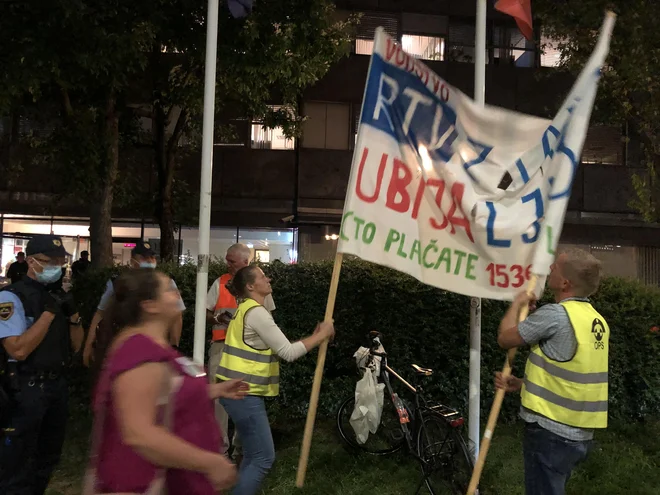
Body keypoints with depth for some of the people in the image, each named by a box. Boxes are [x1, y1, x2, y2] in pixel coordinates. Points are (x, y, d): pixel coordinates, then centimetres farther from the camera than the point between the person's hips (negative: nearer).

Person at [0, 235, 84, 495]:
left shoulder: (58, 295, 7)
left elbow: (76, 345, 9)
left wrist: (73, 314, -8)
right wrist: (48, 312, -23)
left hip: (57, 384, 7)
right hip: (25, 390, -7)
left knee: (48, 457, 23)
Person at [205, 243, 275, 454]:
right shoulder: (220, 282, 4)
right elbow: (206, 313, 6)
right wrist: (216, 318, -14)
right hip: (221, 344, 1)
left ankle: (242, 443, 20)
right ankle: (219, 442, 11)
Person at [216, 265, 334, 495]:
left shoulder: (249, 309, 14)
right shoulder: (256, 312, -18)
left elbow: (278, 349, 14)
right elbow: (288, 352, -19)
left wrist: (313, 337, 8)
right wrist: (321, 335, -9)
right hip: (244, 394, -10)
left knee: (253, 455, 18)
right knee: (263, 457, -3)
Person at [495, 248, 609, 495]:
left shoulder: (555, 314, -20)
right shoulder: (597, 321, 6)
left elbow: (505, 338, -7)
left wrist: (517, 303, 8)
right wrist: (523, 385, 8)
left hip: (551, 432, -8)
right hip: (580, 434, 8)